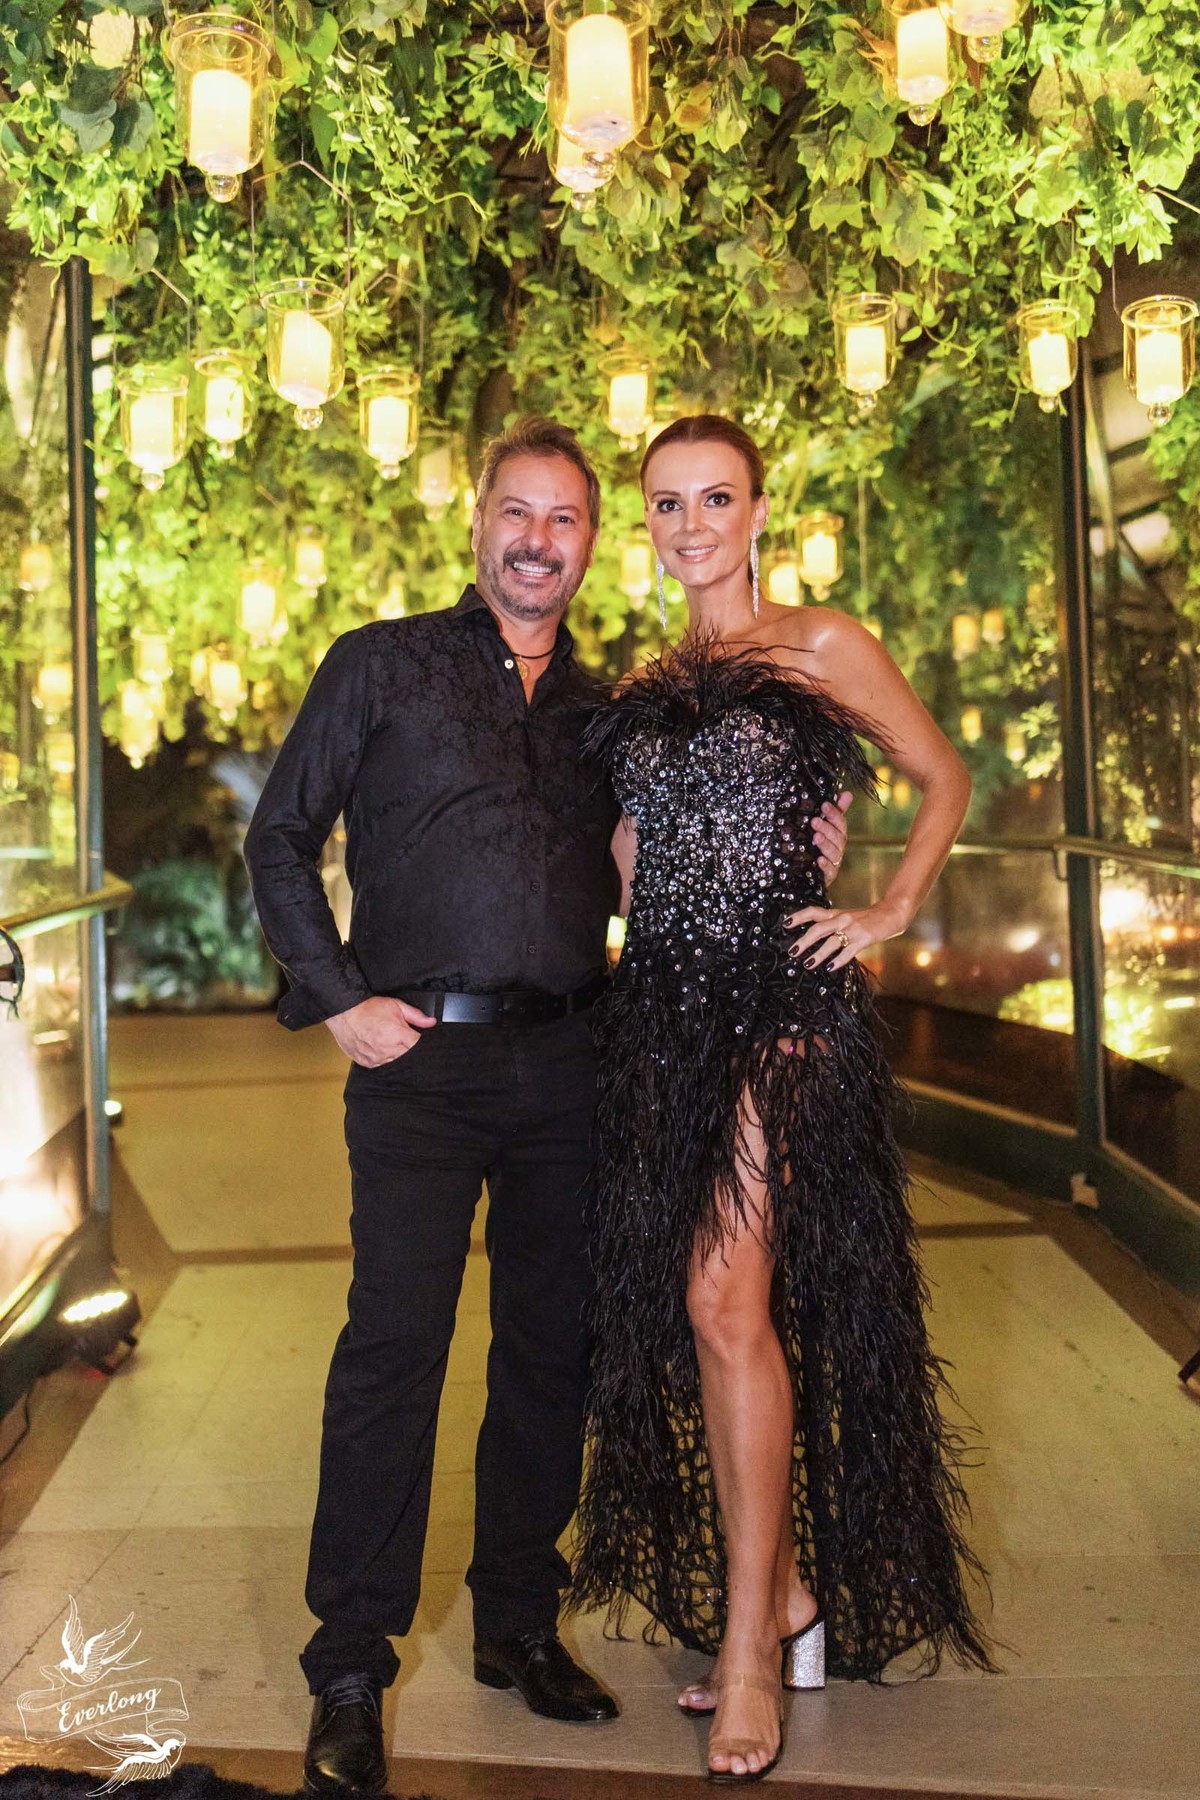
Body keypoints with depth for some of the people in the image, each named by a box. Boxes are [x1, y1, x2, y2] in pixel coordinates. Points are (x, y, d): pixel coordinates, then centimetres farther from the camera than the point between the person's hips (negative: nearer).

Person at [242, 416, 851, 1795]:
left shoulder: (602, 712, 17)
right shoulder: (381, 667, 5)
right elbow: (279, 839, 4)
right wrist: (339, 1000, -5)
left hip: (566, 1063, 4)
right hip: (423, 1060, -4)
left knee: (551, 1348, 8)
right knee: (394, 1343, -9)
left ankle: (518, 1621, 24)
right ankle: (349, 1674, 2)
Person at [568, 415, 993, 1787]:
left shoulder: (819, 646, 3)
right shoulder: (647, 686, 17)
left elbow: (944, 778, 10)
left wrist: (890, 914, -1)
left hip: (779, 1002, -6)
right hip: (664, 1007, 6)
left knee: (726, 1302, -14)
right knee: (692, 1318, 6)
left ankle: (749, 1642, -4)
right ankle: (781, 1591, 21)